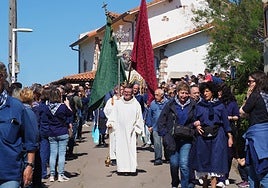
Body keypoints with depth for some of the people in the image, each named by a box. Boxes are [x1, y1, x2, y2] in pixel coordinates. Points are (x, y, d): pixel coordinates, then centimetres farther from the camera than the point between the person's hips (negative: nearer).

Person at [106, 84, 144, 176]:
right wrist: (110, 123, -1)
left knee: (131, 149, -3)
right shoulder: (118, 103, 7)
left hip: (130, 131, -1)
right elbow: (113, 114, 12)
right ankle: (121, 169, 7)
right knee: (120, 149, 1)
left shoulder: (136, 104, 3)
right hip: (119, 130, 2)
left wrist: (138, 129, 4)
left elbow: (139, 118, 6)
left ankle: (132, 169, 3)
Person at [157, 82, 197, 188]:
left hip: (186, 140, -1)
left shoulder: (192, 106, 0)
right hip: (173, 139, 1)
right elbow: (161, 122, 2)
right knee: (174, 163, 9)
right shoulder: (170, 105, -1)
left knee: (184, 164, -10)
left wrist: (191, 130, -3)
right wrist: (165, 135, -6)